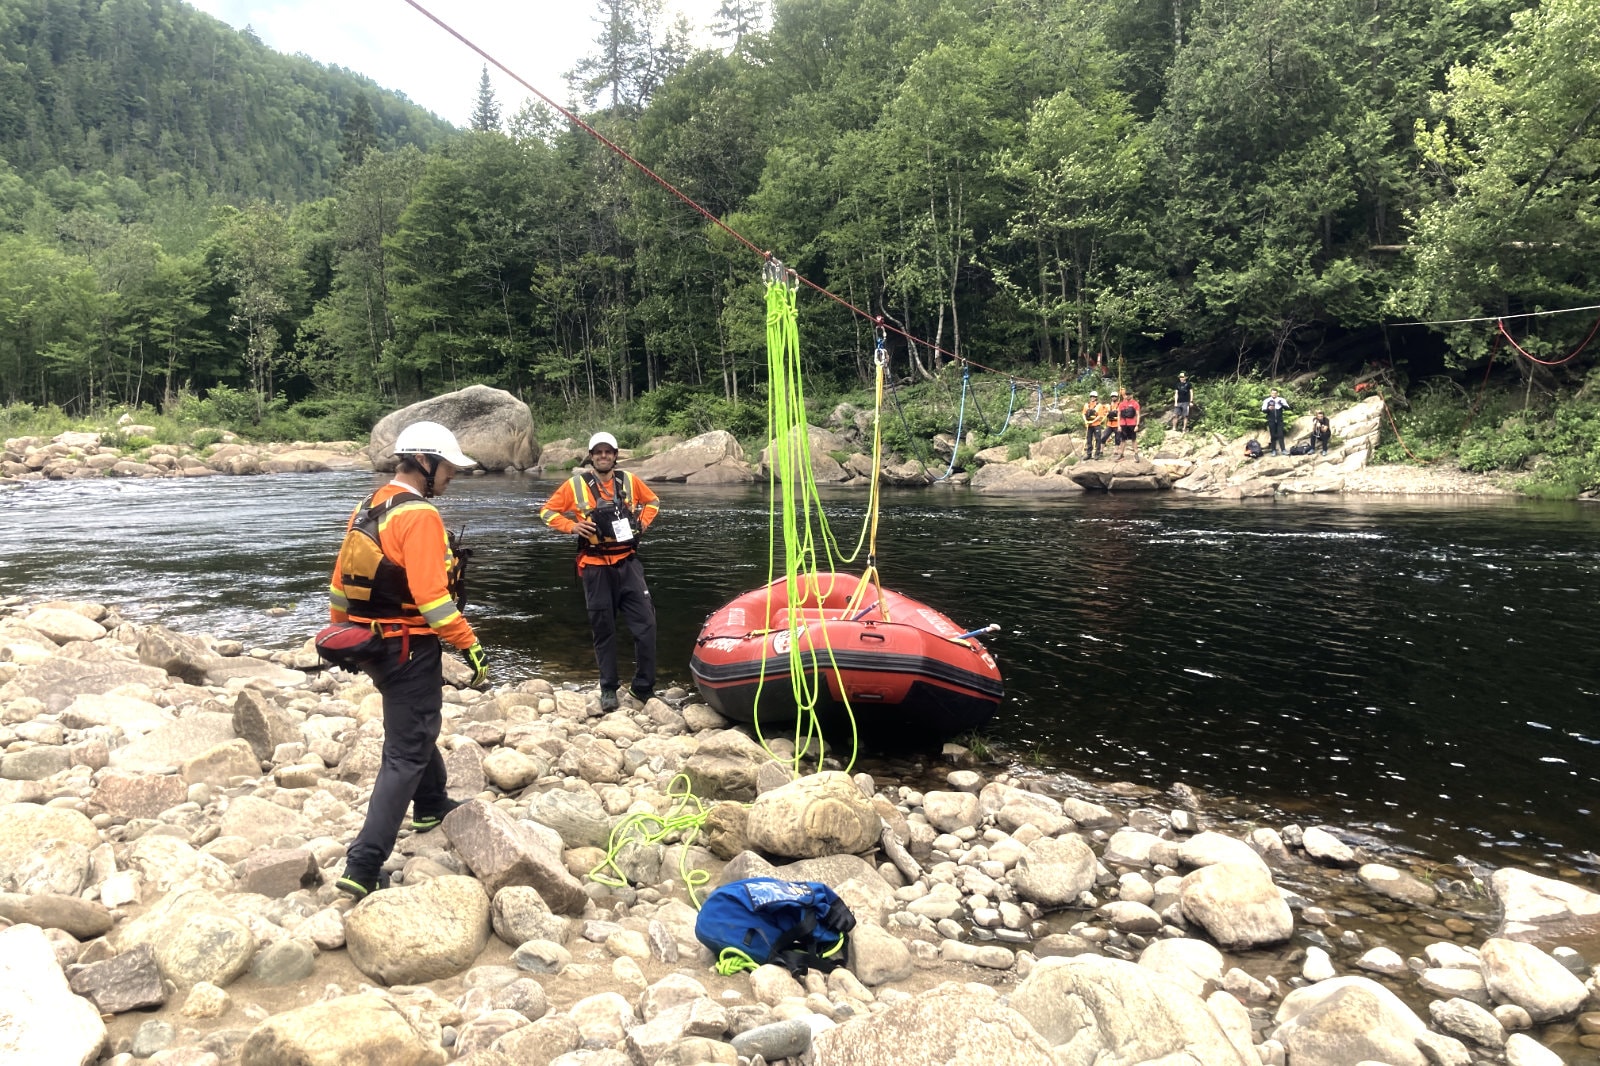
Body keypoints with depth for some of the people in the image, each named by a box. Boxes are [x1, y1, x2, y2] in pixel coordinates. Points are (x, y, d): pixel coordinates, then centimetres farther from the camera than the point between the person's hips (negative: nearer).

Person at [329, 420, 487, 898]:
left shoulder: (366, 508, 9)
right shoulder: (419, 516, -20)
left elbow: (340, 581, 15)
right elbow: (432, 595, -27)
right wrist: (470, 645, -23)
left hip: (370, 642, 10)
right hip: (410, 648, -10)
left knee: (416, 727, 29)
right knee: (406, 754, -3)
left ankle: (431, 807, 48)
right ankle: (363, 866, -4)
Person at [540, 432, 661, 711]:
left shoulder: (629, 481, 5)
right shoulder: (575, 484, 0)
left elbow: (653, 501, 22)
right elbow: (547, 512, 6)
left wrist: (642, 523, 6)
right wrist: (572, 526, -8)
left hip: (627, 563, 2)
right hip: (596, 568, -1)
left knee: (645, 624, -6)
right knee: (603, 630, 7)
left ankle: (644, 687, 6)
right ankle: (608, 689, 18)